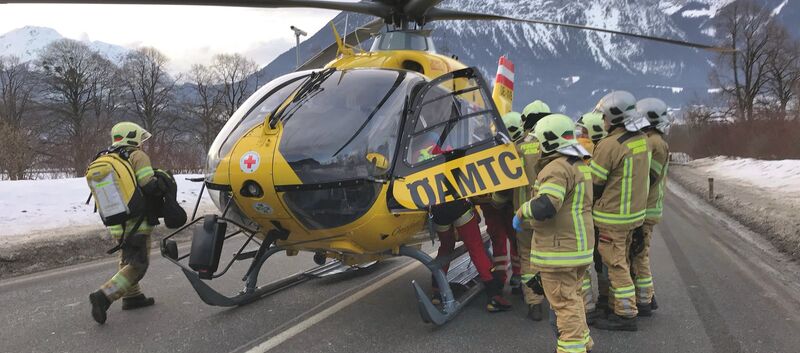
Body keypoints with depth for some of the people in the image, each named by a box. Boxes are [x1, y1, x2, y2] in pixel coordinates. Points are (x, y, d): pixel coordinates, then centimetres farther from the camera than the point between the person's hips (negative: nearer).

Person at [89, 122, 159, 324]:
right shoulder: (137, 156, -11)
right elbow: (150, 187, -20)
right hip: (137, 223, -8)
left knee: (127, 260, 21)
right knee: (138, 265, -4)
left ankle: (132, 297, 29)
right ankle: (104, 296, -15)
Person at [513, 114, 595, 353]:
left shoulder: (557, 168, -19)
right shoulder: (579, 165, 14)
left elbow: (544, 207, -30)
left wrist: (521, 213, -14)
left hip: (560, 248, -10)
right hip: (579, 245, 10)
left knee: (564, 301, -2)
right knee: (572, 295, 22)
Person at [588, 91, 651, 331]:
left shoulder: (610, 145, -21)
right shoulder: (641, 140, 5)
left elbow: (594, 184, -14)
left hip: (612, 217, -8)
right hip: (635, 213, 8)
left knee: (616, 265, 0)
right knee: (621, 262, 18)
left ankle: (626, 314, 6)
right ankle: (617, 306, 29)